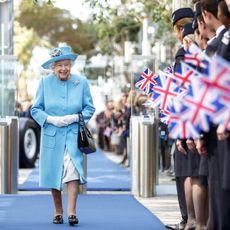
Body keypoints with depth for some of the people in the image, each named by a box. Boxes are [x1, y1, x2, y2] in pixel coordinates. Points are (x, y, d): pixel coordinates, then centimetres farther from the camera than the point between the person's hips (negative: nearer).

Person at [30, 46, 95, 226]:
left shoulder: (81, 82, 2)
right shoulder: (45, 82, 2)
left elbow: (90, 108, 7)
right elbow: (35, 109, 5)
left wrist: (75, 117, -11)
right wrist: (50, 119, -12)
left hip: (74, 134, -1)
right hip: (51, 135, 1)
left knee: (73, 170, -17)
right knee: (53, 174, 5)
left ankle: (72, 212, -17)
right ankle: (58, 212, 18)